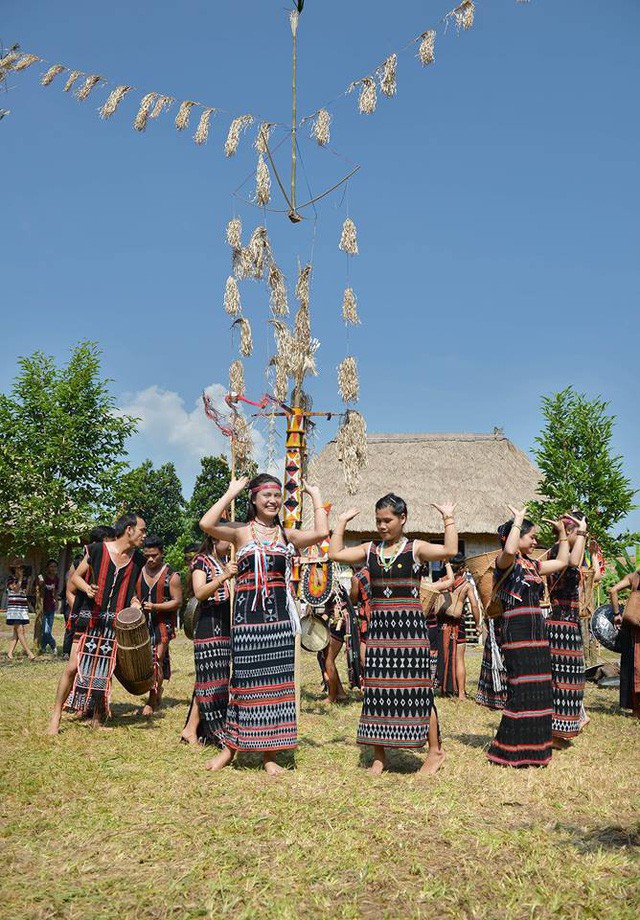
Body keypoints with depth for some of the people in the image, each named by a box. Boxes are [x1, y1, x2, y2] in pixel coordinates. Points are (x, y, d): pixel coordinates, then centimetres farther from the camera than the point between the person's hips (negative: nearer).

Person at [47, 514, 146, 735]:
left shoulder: (137, 560, 7)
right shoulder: (97, 550, -5)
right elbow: (76, 577, 3)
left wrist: (135, 602, -3)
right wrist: (87, 589, -17)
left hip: (117, 624, 3)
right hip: (90, 619, -3)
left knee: (104, 671, 5)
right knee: (74, 666, -6)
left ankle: (98, 718, 21)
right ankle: (56, 715, 9)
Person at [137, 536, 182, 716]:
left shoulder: (171, 576, -5)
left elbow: (177, 602, -6)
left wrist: (155, 606, -18)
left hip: (162, 623, -4)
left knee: (157, 660, -9)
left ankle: (152, 702, 1)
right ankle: (157, 690, 29)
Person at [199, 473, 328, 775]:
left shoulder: (286, 534, 9)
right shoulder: (240, 531, 3)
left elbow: (321, 532, -8)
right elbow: (207, 524, -16)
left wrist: (315, 495, 1)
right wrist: (231, 492, -9)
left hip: (278, 614, 2)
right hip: (247, 614, -2)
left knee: (275, 679, 5)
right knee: (243, 678, 3)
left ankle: (269, 753, 16)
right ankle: (230, 747, 19)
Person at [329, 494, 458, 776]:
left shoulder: (415, 548, -2)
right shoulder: (370, 550, 9)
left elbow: (449, 551, -17)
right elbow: (336, 553, 3)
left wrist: (448, 519, -11)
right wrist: (342, 522, 7)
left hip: (410, 625, -4)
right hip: (379, 626, 4)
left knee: (416, 688, 0)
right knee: (377, 689, 6)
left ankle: (435, 750, 16)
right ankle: (379, 754, 18)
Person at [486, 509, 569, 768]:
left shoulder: (532, 564, 18)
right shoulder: (505, 561, -6)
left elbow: (562, 562, 27)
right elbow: (509, 550, -31)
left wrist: (562, 532, 28)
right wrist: (517, 521, -19)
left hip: (536, 630, 9)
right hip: (516, 629, -9)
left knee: (538, 688, 10)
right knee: (522, 688, -9)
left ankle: (532, 747, 20)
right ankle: (512, 750, 1)